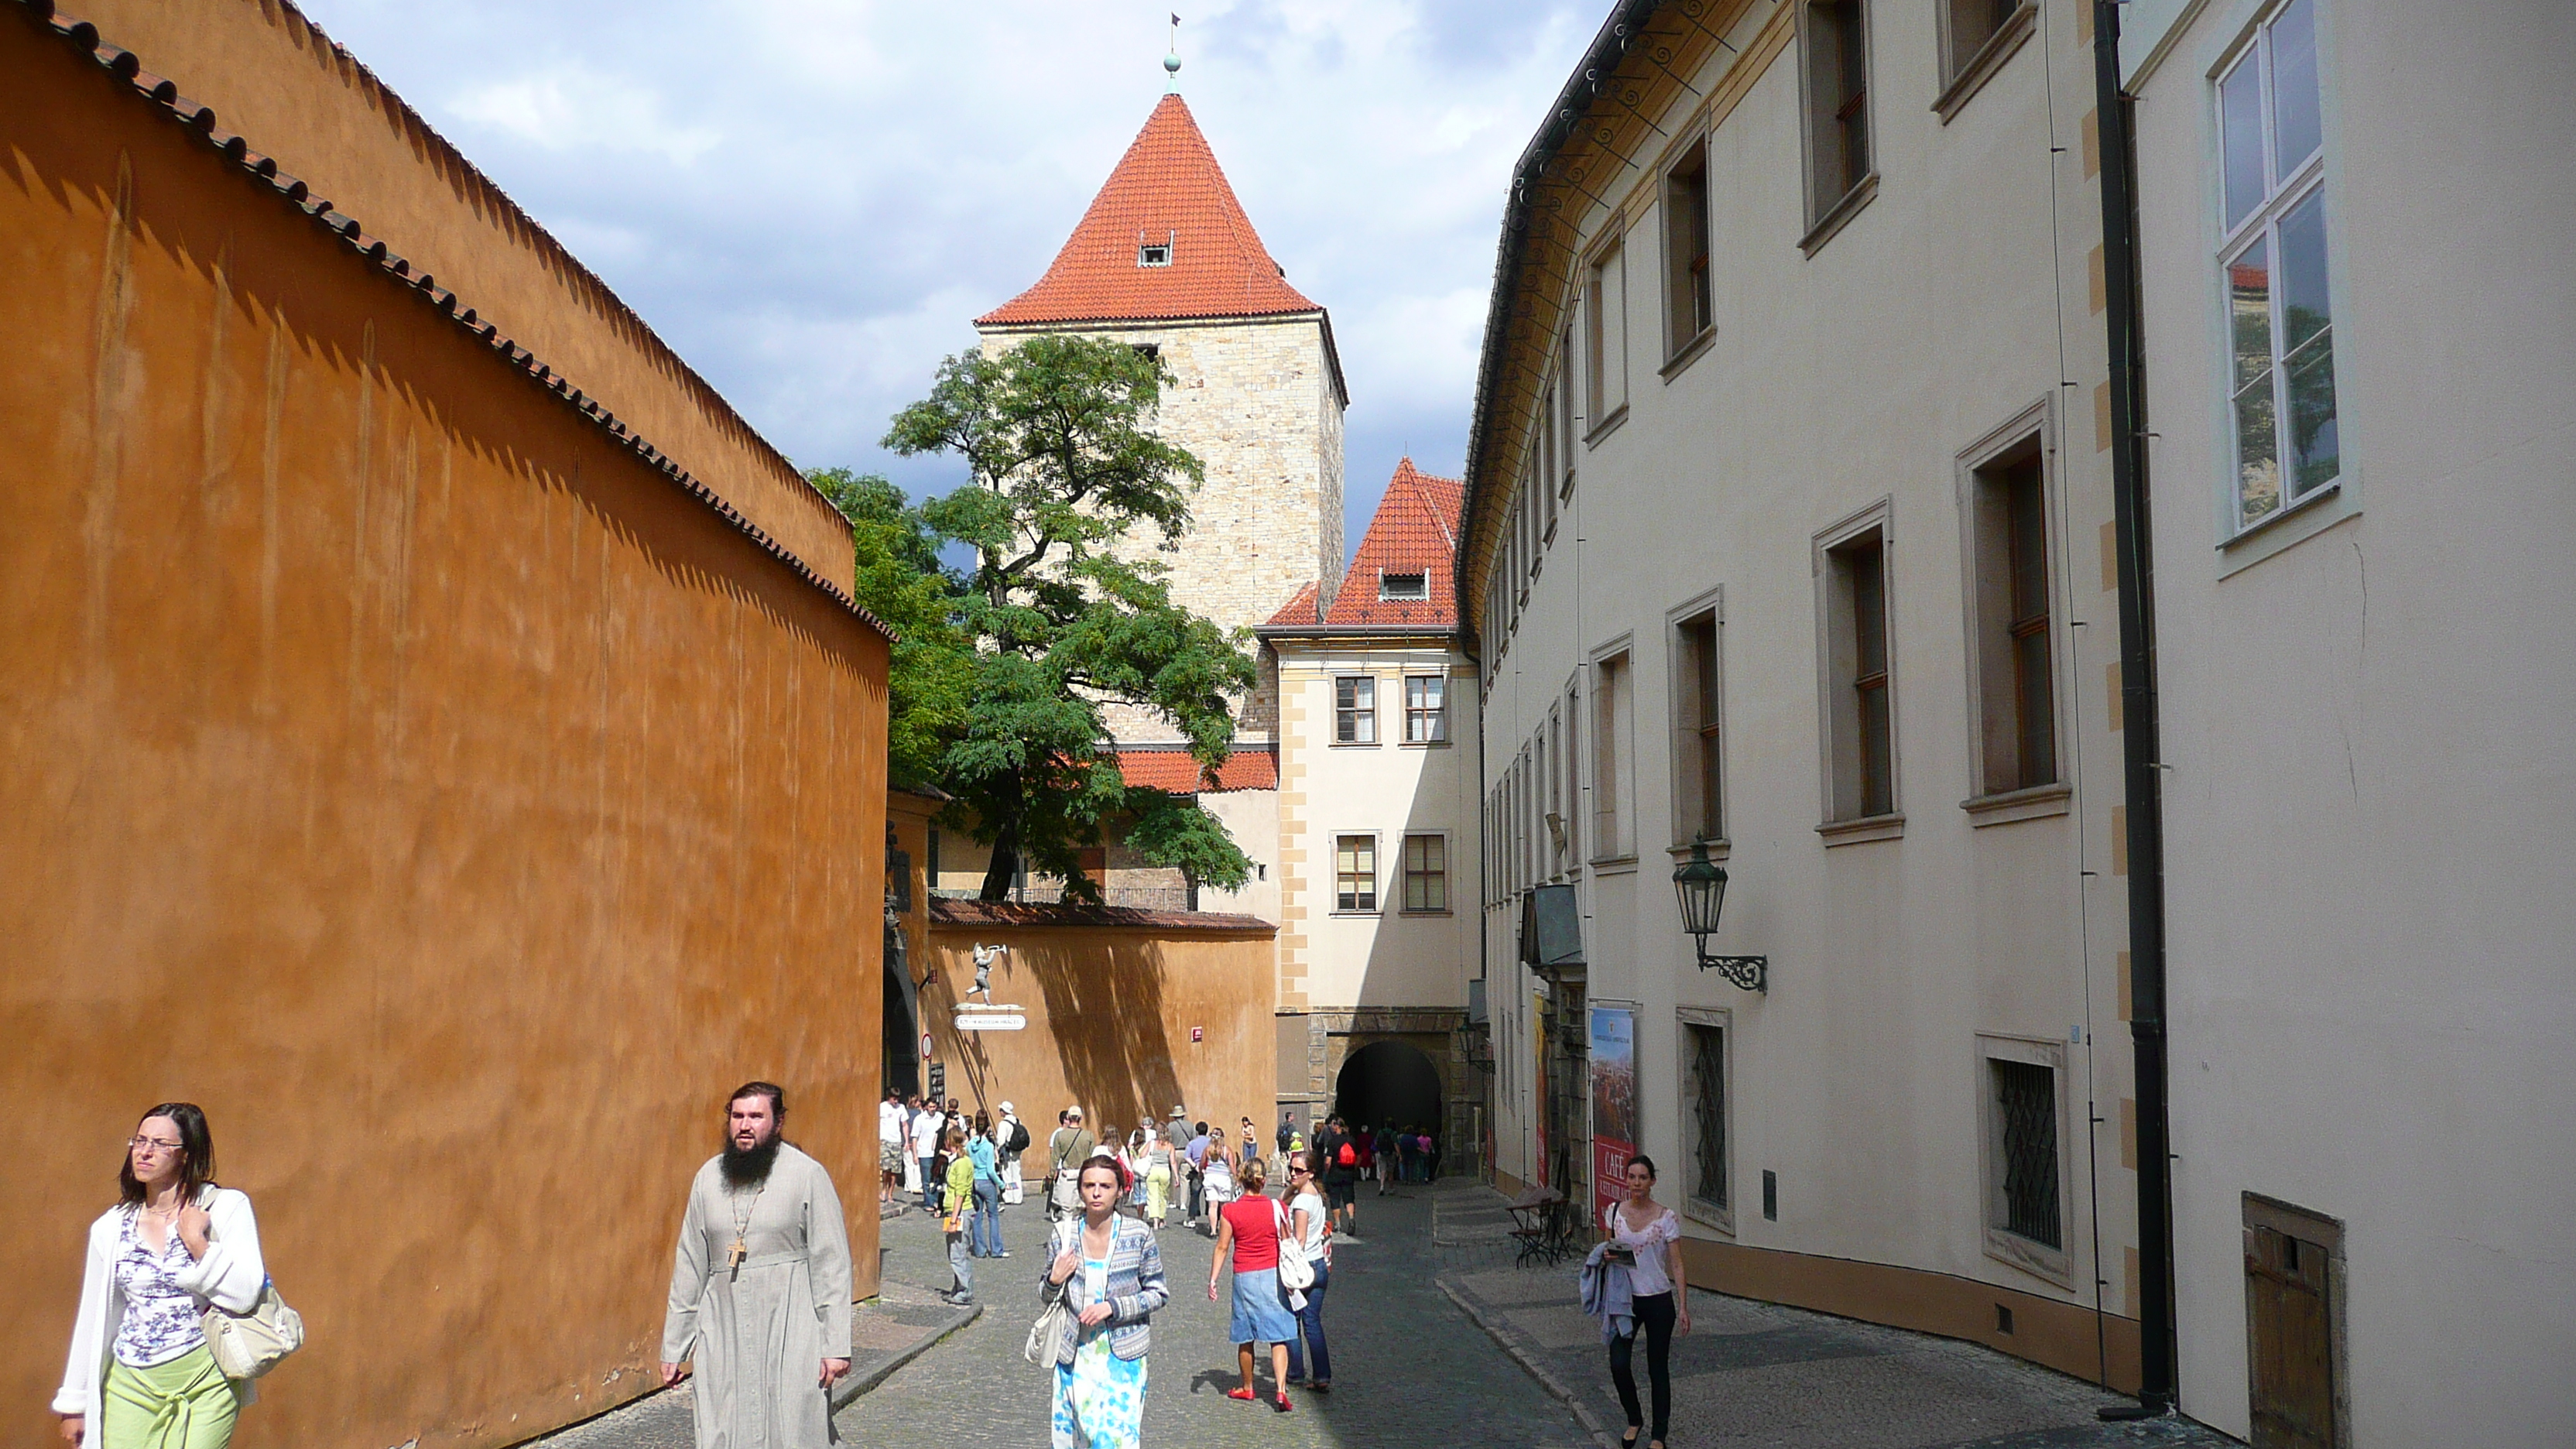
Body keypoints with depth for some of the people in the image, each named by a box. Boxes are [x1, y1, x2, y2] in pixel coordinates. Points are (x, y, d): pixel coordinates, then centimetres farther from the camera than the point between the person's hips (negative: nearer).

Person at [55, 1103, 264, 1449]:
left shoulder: (227, 1208, -2)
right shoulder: (112, 1226, 9)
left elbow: (245, 1295, -12)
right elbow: (94, 1316, 17)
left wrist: (198, 1245, -17)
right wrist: (75, 1401, 19)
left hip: (205, 1382, -3)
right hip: (131, 1384, 3)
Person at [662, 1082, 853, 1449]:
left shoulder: (807, 1175, -4)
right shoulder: (709, 1177, 8)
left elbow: (832, 1264, -5)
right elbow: (689, 1267, 13)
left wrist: (836, 1346, -9)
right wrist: (673, 1347, 12)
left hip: (790, 1336, -3)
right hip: (723, 1335, 4)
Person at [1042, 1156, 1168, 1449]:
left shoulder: (1139, 1236, -6)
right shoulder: (1062, 1234, -1)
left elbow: (1159, 1293, -1)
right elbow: (1045, 1297, 11)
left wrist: (1113, 1307, -14)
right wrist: (1054, 1281, -12)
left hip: (1123, 1356, -2)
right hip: (1075, 1355, 2)